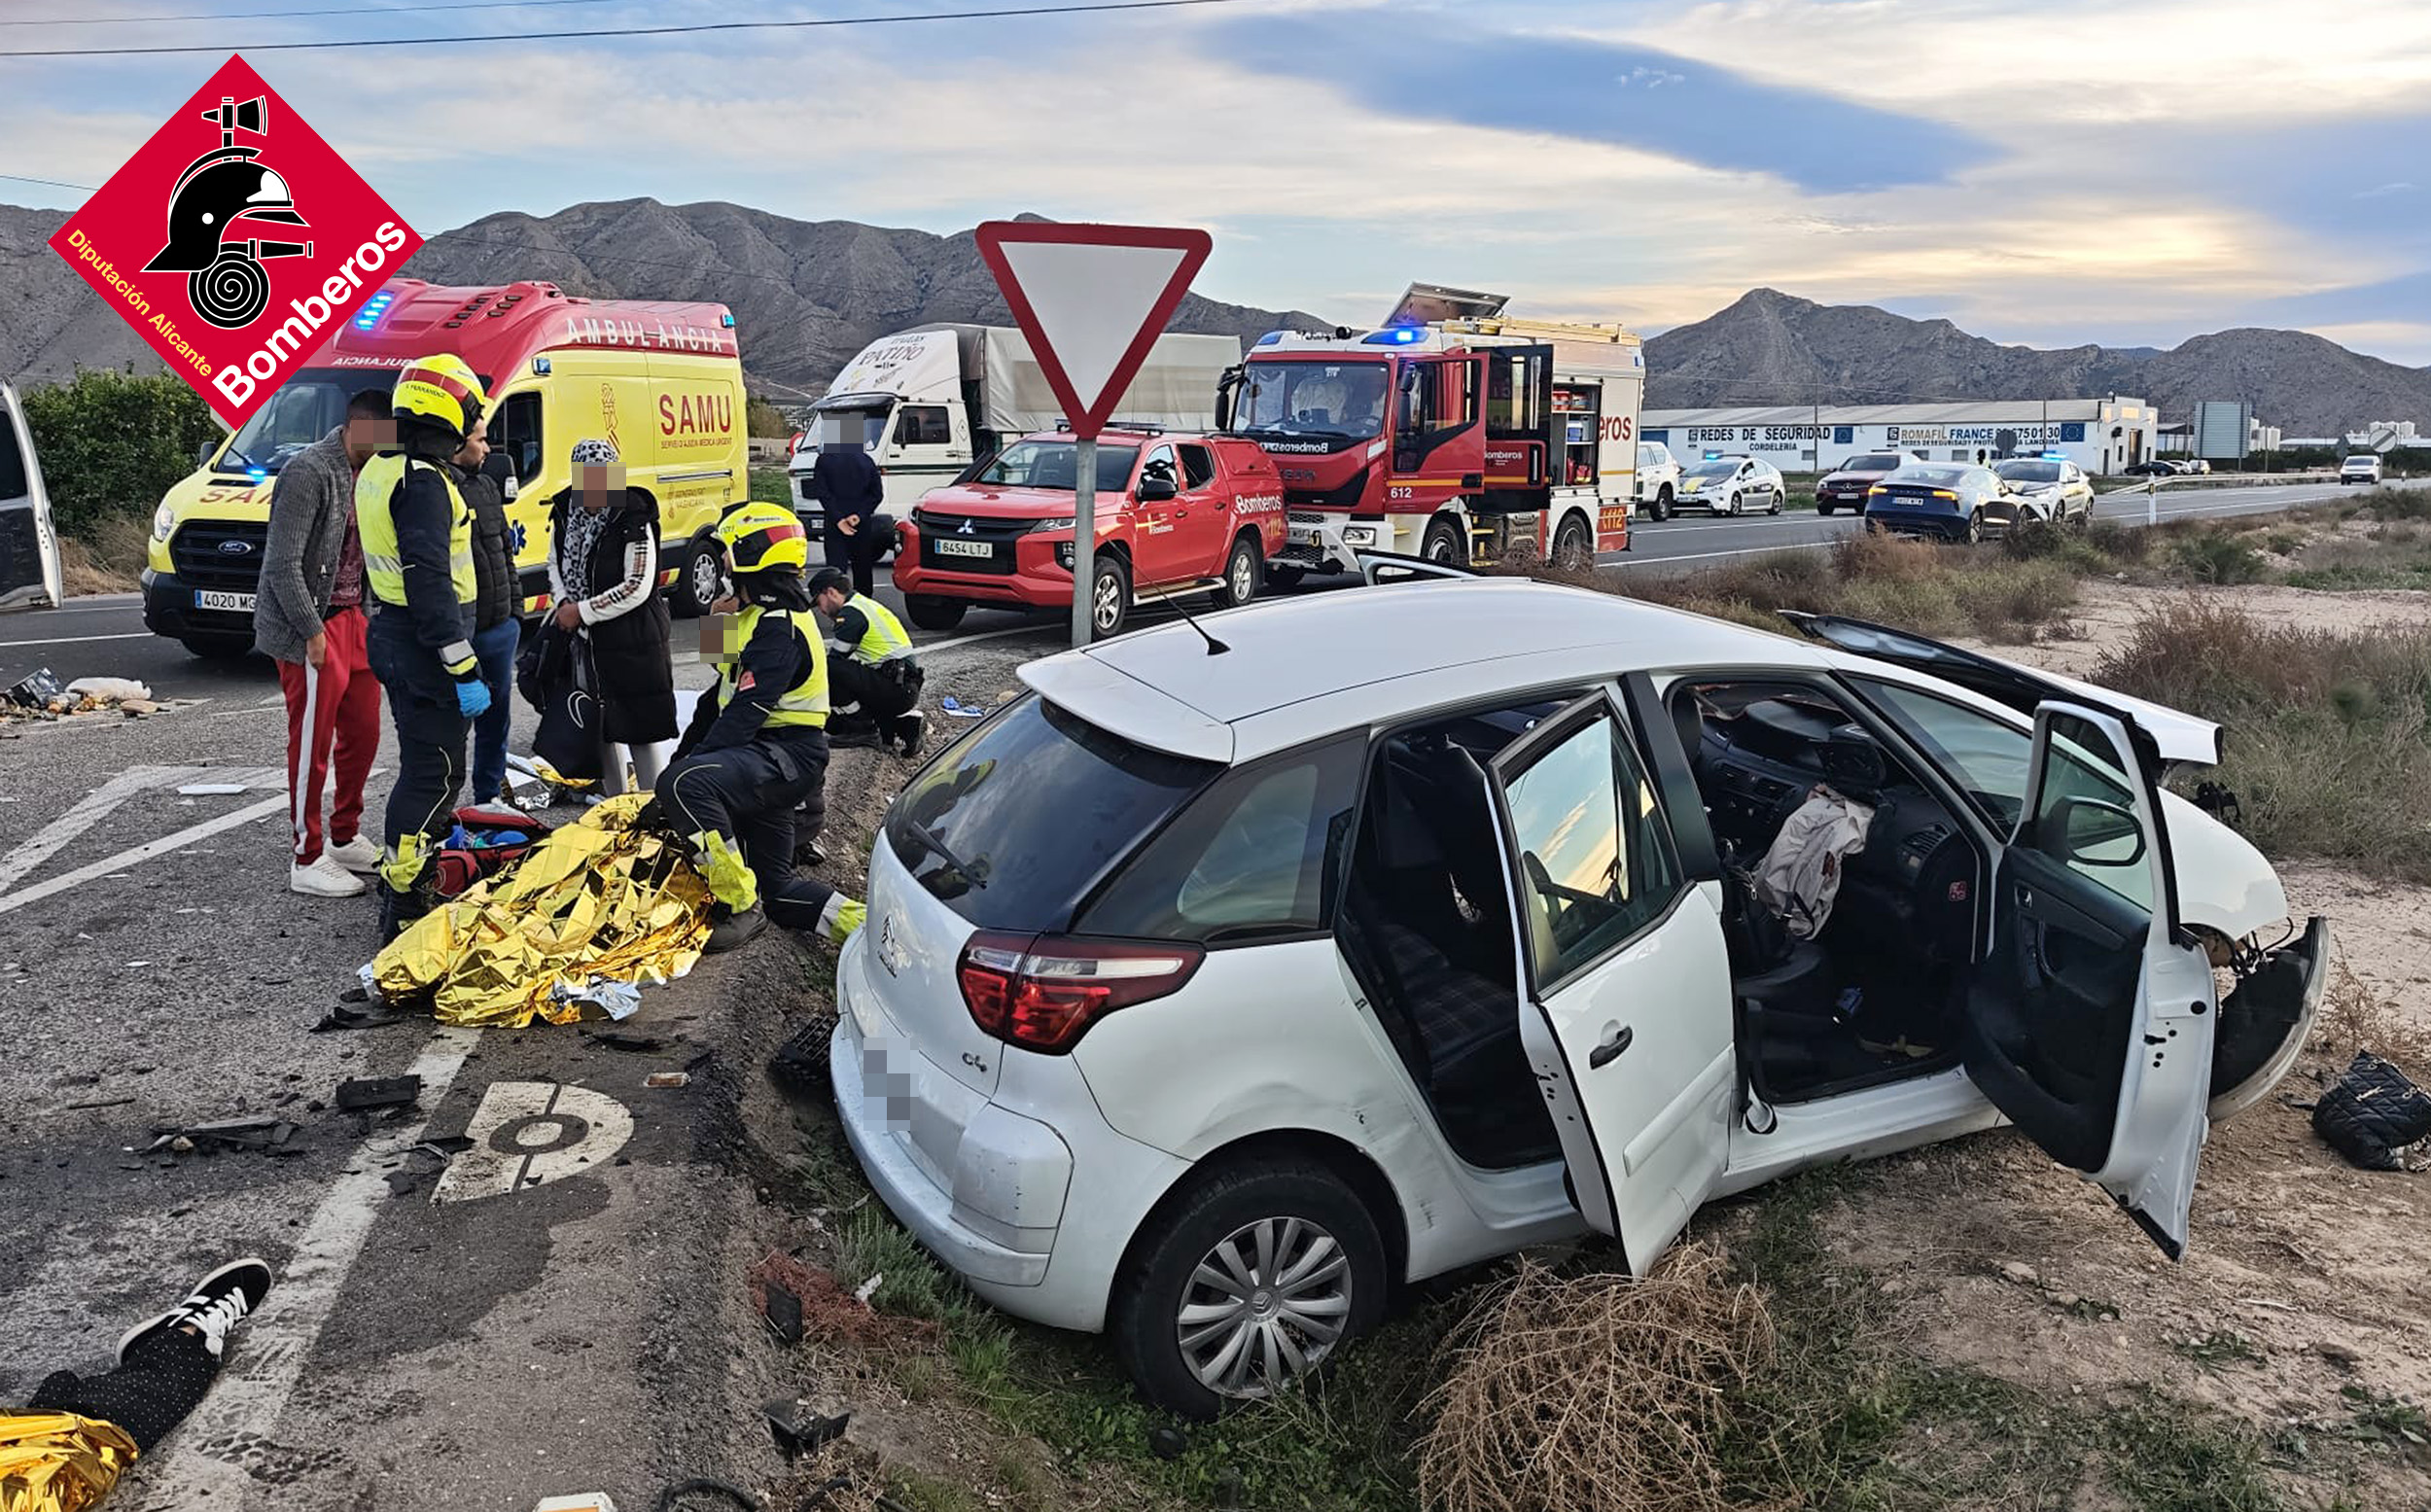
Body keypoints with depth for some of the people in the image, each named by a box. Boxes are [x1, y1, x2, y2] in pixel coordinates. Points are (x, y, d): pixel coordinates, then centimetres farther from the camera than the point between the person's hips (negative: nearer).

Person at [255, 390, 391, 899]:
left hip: (354, 619, 9)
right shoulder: (309, 472, -16)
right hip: (312, 629, -9)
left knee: (363, 733, 14)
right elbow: (283, 565, -19)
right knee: (312, 743, -3)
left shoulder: (365, 473, 10)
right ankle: (307, 861, 6)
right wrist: (312, 632, -18)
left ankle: (346, 839, 30)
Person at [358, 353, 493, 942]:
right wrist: (463, 668, -25)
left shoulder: (379, 471, 13)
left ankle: (408, 877, 33)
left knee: (424, 764, 21)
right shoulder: (423, 481, -20)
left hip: (392, 634, 10)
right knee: (434, 772, -5)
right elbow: (430, 581, -25)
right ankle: (403, 904, -2)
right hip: (426, 644, -10)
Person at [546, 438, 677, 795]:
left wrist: (582, 612, -15)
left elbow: (637, 588, -18)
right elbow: (555, 564, 20)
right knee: (600, 728, 14)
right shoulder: (565, 514, 4)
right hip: (586, 641, 7)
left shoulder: (634, 521, -16)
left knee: (640, 728, -3)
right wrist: (563, 602, 1)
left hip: (633, 639, -7)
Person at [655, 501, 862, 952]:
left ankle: (741, 907, -23)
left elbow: (744, 715, -24)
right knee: (775, 885, 13)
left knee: (684, 784, -31)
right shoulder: (758, 615, 17)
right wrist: (681, 757, 15)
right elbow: (721, 697, 20)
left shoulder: (779, 628, -17)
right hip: (769, 759, 11)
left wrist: (681, 771, -23)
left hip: (786, 755, -11)